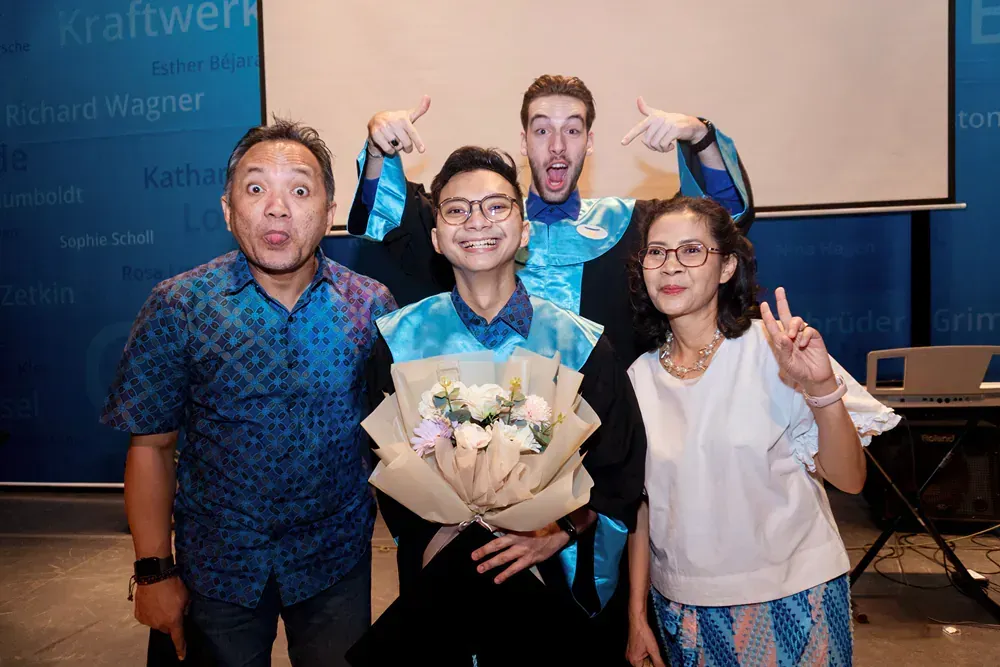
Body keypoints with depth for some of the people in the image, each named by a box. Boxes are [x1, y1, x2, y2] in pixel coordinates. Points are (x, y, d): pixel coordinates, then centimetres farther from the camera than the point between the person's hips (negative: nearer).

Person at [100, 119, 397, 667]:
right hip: (218, 564, 0)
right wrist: (153, 572, -6)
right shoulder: (176, 307, -12)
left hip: (337, 560, 1)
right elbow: (150, 445, -6)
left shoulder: (370, 306, -9)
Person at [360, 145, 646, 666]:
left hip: (556, 577, 0)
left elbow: (619, 471, -3)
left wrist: (559, 533, -17)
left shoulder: (580, 344, -5)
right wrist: (432, 536, -15)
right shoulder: (400, 338, -3)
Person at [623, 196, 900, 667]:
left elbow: (849, 480, -13)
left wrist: (821, 388, -29)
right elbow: (642, 504, 4)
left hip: (791, 597, -2)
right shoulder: (639, 377, -3)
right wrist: (637, 615, 7)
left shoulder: (773, 350, -13)